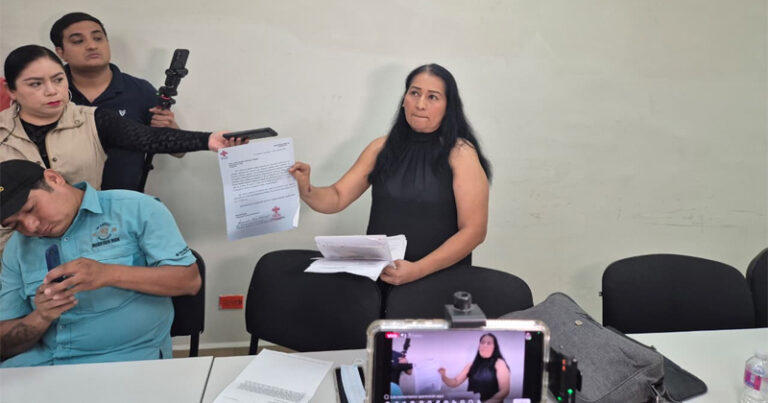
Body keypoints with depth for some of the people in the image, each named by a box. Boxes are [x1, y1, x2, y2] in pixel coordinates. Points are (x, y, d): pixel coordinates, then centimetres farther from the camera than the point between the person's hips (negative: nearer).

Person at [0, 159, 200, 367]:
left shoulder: (137, 209, -4)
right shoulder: (17, 248, 11)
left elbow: (190, 280, -10)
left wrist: (110, 274, -21)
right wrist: (40, 318, -13)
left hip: (128, 358, -4)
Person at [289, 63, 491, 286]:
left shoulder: (460, 153, -5)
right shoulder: (382, 147, 8)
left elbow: (473, 231, -7)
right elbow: (337, 198, 8)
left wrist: (418, 270, -18)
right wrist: (306, 190, -13)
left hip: (438, 277, -4)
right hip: (378, 274, 4)